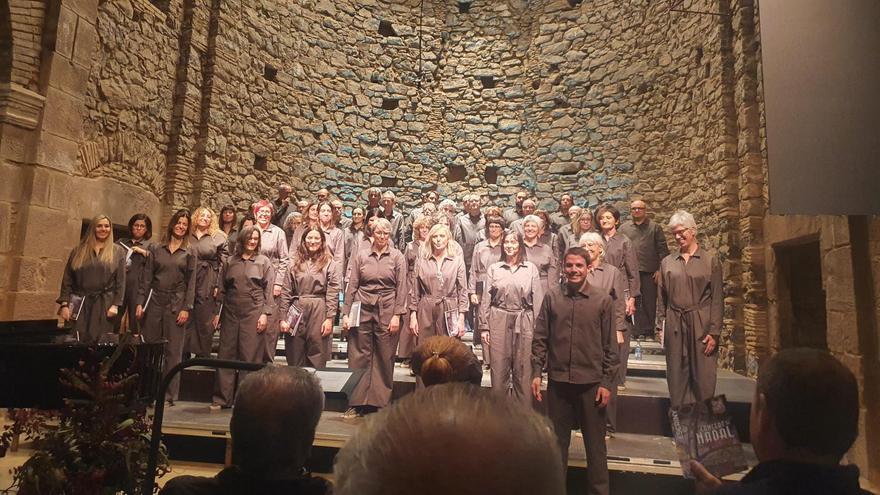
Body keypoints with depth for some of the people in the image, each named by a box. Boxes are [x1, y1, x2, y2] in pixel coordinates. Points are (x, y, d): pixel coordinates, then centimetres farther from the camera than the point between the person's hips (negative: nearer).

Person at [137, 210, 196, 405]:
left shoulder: (189, 254, 4)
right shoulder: (156, 249, 9)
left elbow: (191, 283, 0)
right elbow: (147, 278, 7)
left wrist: (186, 308, -8)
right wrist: (140, 302, 0)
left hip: (176, 305, -2)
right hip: (154, 302, 2)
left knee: (173, 351, 2)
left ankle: (169, 394, 9)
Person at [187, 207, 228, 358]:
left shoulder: (218, 238, 3)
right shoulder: (187, 236, 11)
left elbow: (223, 263, -1)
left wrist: (218, 286, -8)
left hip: (208, 286, -2)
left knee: (205, 322, 2)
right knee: (186, 321, 6)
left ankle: (203, 356, 13)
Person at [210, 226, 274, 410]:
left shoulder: (264, 262, 4)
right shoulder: (230, 261, 13)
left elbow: (268, 290, 0)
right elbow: (222, 289, 15)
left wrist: (265, 314, -8)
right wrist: (217, 312, 10)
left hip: (253, 313, -3)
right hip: (230, 312, 3)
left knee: (250, 356, -2)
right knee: (226, 355, 5)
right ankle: (221, 398, 15)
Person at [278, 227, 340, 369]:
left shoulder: (331, 264, 1)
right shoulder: (295, 263, 10)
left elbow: (332, 294, -5)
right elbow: (286, 292, 6)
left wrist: (329, 318, -11)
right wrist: (283, 318, 0)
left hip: (319, 312, -3)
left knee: (317, 360, 4)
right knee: (294, 360, 10)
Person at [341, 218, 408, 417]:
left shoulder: (397, 257, 3)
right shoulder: (361, 255, 7)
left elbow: (401, 287, 0)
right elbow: (351, 285, 7)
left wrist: (397, 315, -7)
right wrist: (346, 313, 2)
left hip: (387, 311, -1)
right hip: (362, 309, 1)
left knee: (384, 358, 3)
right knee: (359, 356, 3)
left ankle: (380, 401, 16)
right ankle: (357, 402, 13)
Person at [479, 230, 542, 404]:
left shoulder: (531, 268, 5)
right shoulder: (493, 268, 7)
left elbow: (538, 300, 2)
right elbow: (486, 299, 6)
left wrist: (538, 328, -4)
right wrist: (484, 326, 1)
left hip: (524, 323, 0)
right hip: (499, 322, 1)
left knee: (523, 370, 6)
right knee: (499, 369, 6)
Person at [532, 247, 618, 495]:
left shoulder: (603, 299, -3)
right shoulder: (552, 296, 0)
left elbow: (610, 345, -1)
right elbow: (540, 338, 3)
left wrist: (607, 382, -3)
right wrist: (536, 372, -2)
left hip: (591, 382, -1)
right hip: (558, 381, 1)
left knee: (595, 443, 12)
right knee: (557, 440, 15)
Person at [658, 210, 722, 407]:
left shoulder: (711, 260, 2)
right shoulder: (667, 262, 9)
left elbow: (717, 299, -1)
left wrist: (714, 332, -6)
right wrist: (661, 327, 5)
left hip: (701, 326, -2)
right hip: (674, 327, 2)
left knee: (704, 377, 3)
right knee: (676, 377, 7)